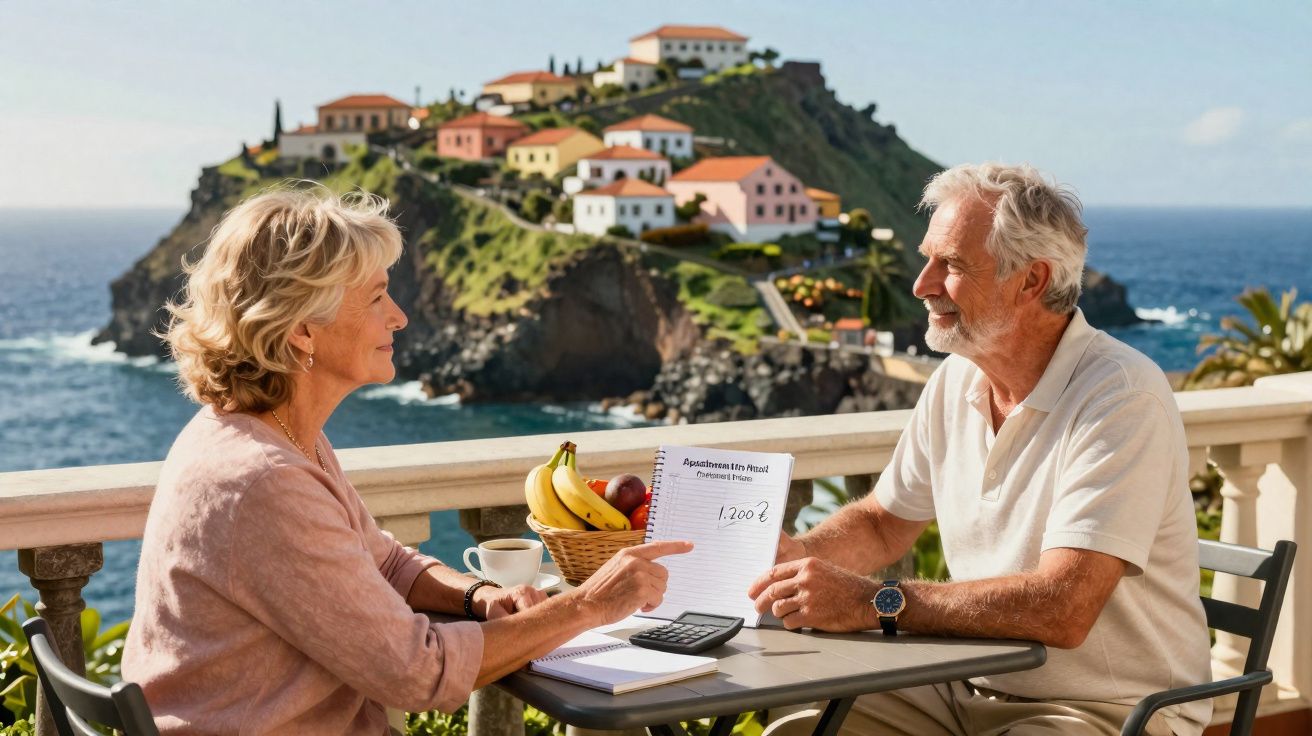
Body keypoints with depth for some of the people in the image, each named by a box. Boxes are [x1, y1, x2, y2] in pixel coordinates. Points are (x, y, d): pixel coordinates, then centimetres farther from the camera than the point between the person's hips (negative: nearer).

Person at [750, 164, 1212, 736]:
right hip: (973, 690, 7)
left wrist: (874, 603, -27)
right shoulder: (957, 379, 5)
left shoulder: (1120, 395, -20)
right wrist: (799, 554, -3)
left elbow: (1061, 609, -29)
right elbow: (884, 523, 18)